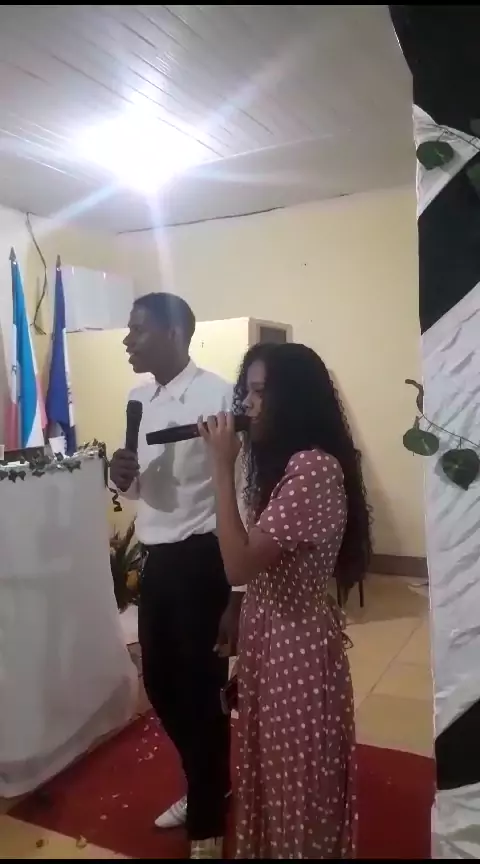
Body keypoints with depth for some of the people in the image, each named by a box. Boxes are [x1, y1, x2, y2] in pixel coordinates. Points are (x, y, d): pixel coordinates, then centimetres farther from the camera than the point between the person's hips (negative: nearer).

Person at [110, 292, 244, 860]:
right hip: (157, 561, 8)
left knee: (201, 692, 6)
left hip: (203, 561, -7)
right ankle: (207, 787, 46)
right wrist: (123, 477, -5)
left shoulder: (218, 396, -15)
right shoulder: (138, 401, 9)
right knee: (161, 685, 19)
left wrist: (238, 595, -17)